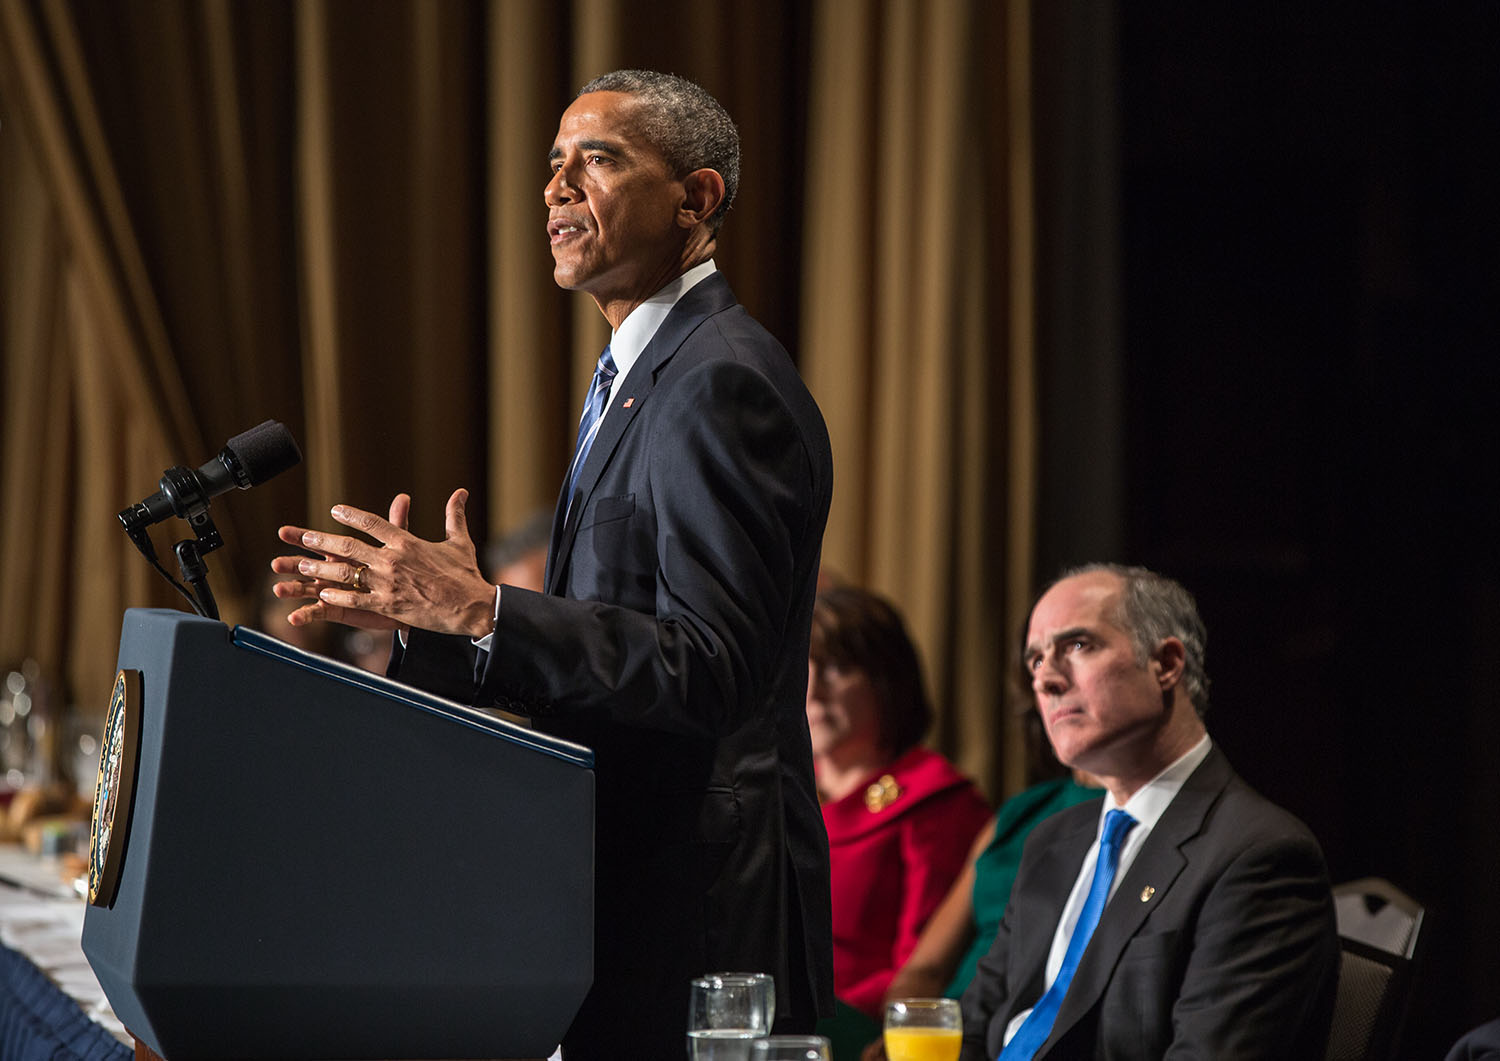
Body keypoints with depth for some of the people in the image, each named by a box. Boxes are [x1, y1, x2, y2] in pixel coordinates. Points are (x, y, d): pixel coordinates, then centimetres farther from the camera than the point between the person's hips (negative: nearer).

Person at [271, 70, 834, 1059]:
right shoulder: (640, 379, 18)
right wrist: (420, 610, 7)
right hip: (629, 886, 10)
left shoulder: (723, 384, -15)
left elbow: (714, 666, -23)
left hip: (699, 897, -10)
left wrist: (481, 611, -25)